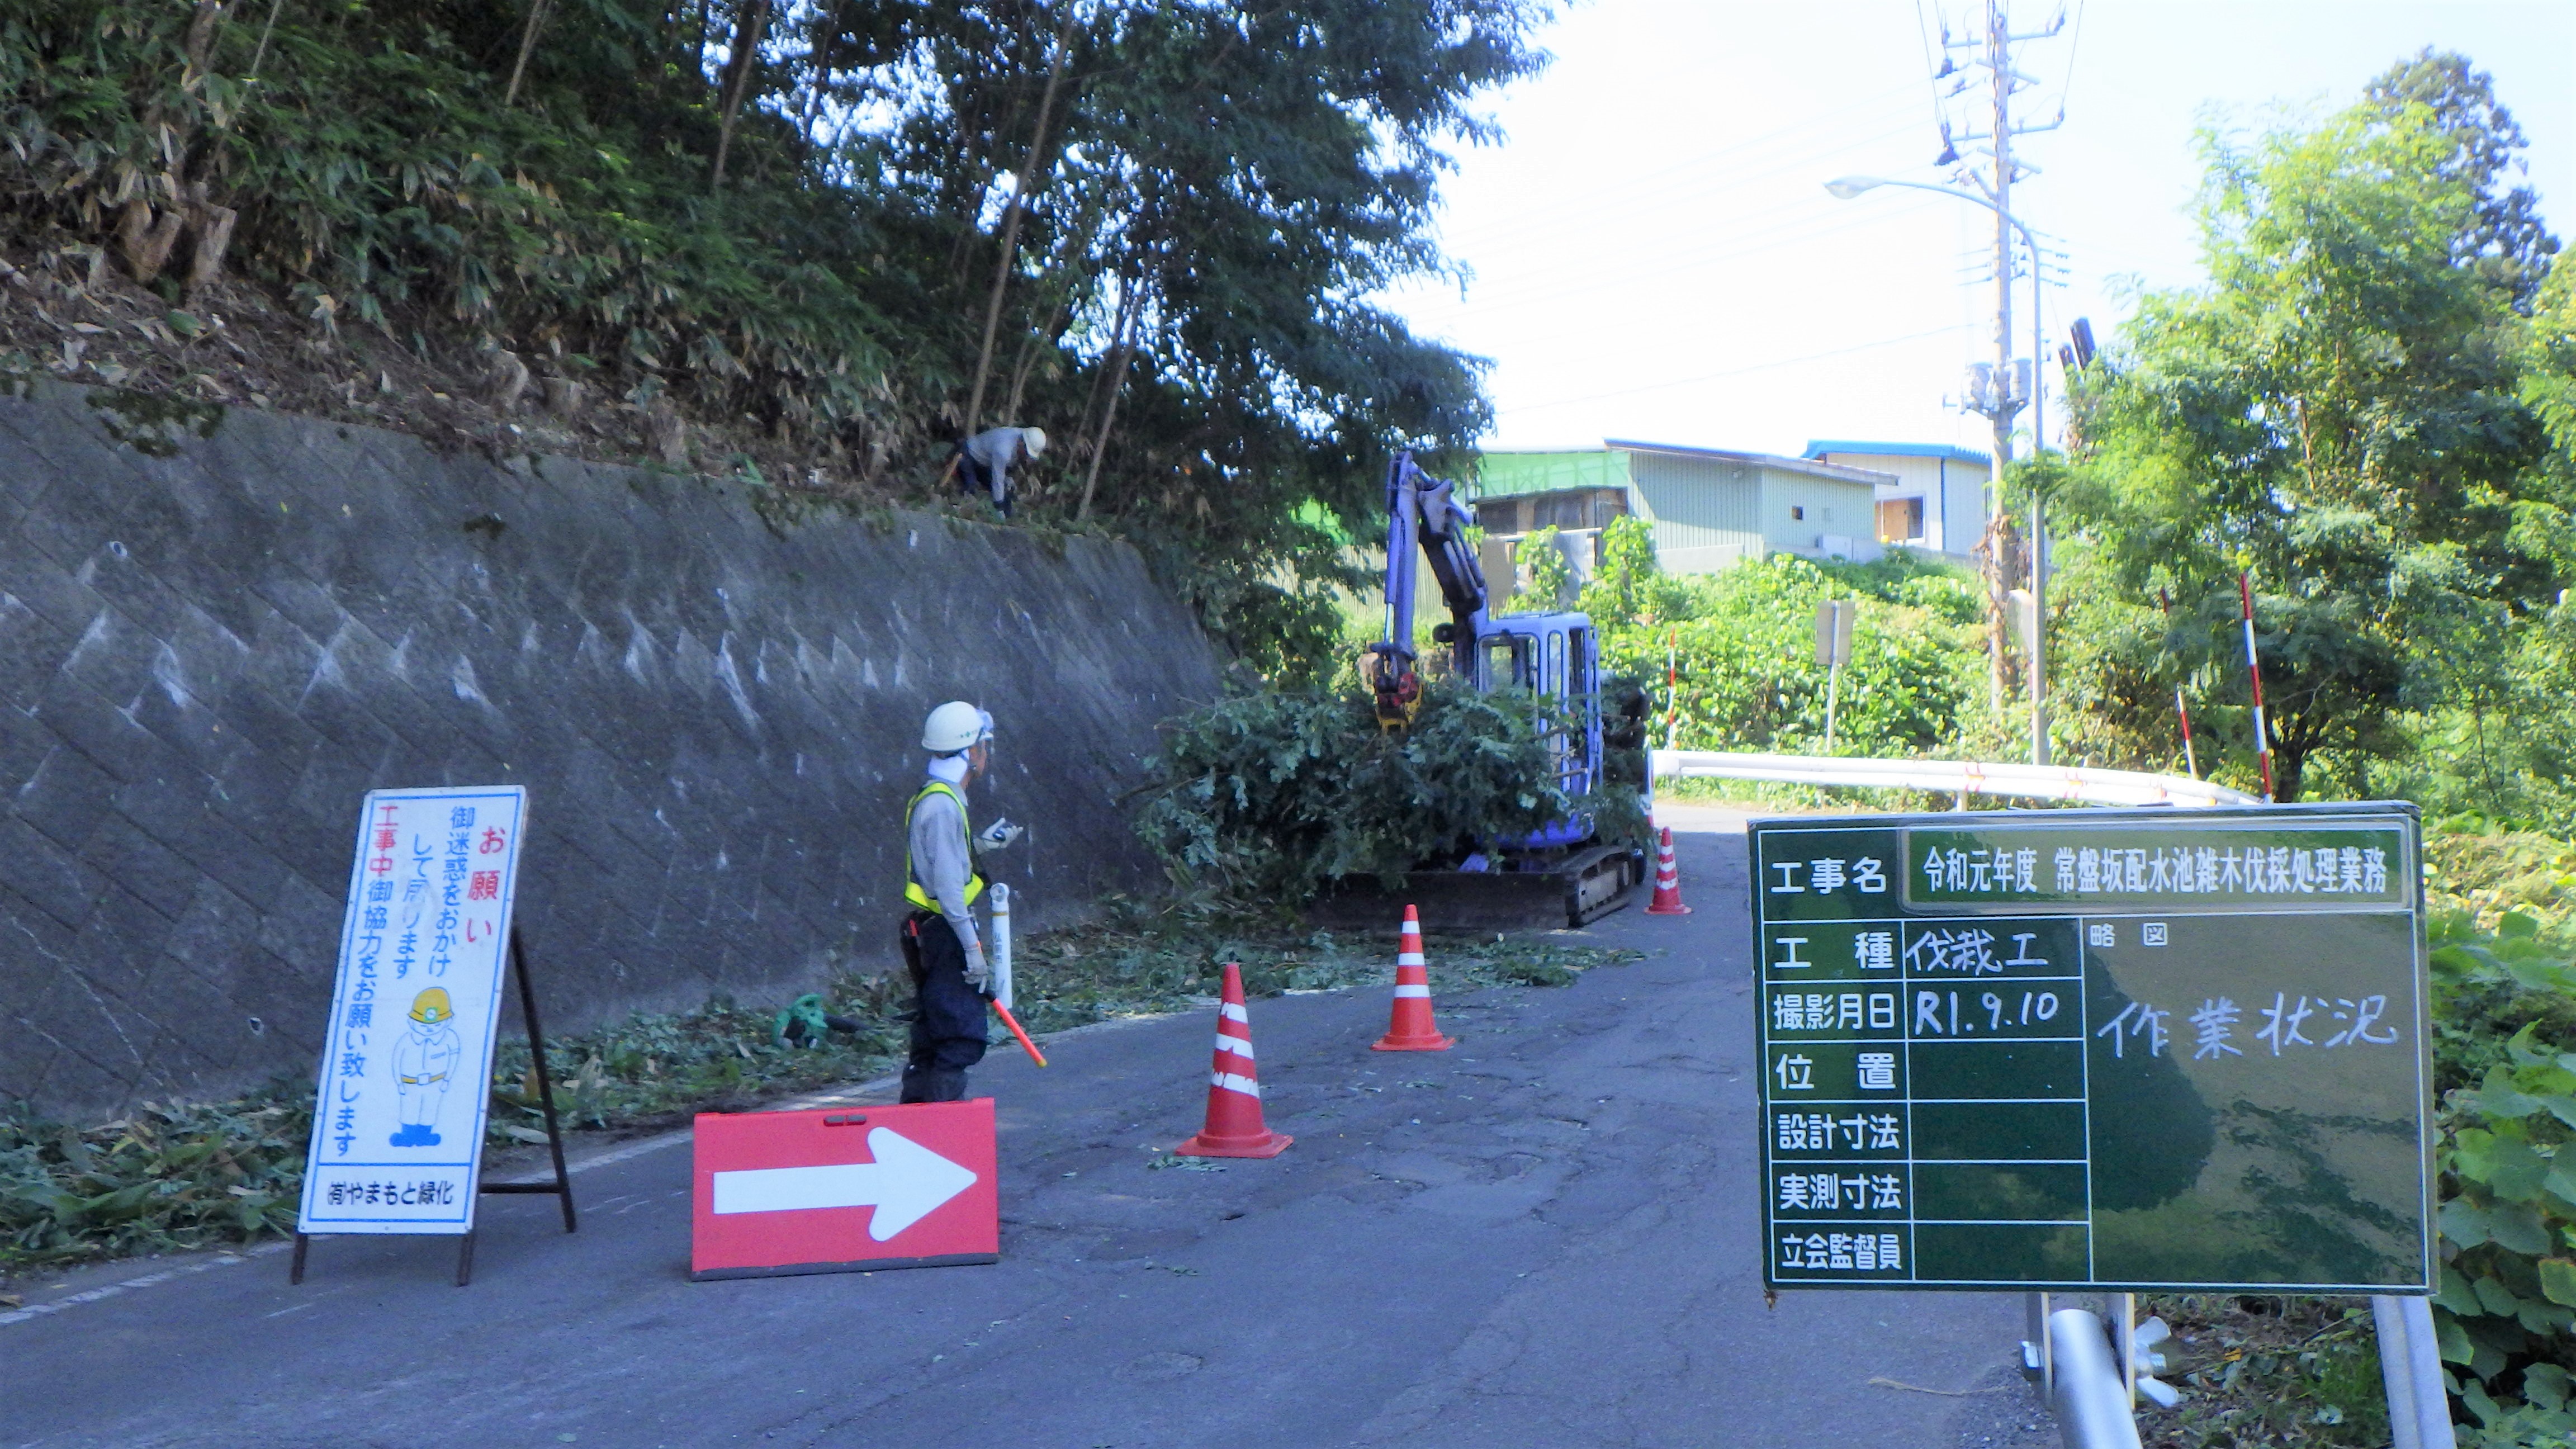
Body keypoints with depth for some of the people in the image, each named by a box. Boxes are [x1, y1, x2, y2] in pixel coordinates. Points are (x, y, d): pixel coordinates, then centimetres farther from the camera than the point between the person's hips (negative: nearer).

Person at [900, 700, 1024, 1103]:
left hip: (931, 933, 10)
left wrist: (979, 844, 18)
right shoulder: (942, 805, -18)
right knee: (962, 1037, -7)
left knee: (932, 1036, 16)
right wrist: (972, 947, -21)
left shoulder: (937, 799, 14)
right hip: (945, 934, -10)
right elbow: (947, 884, -22)